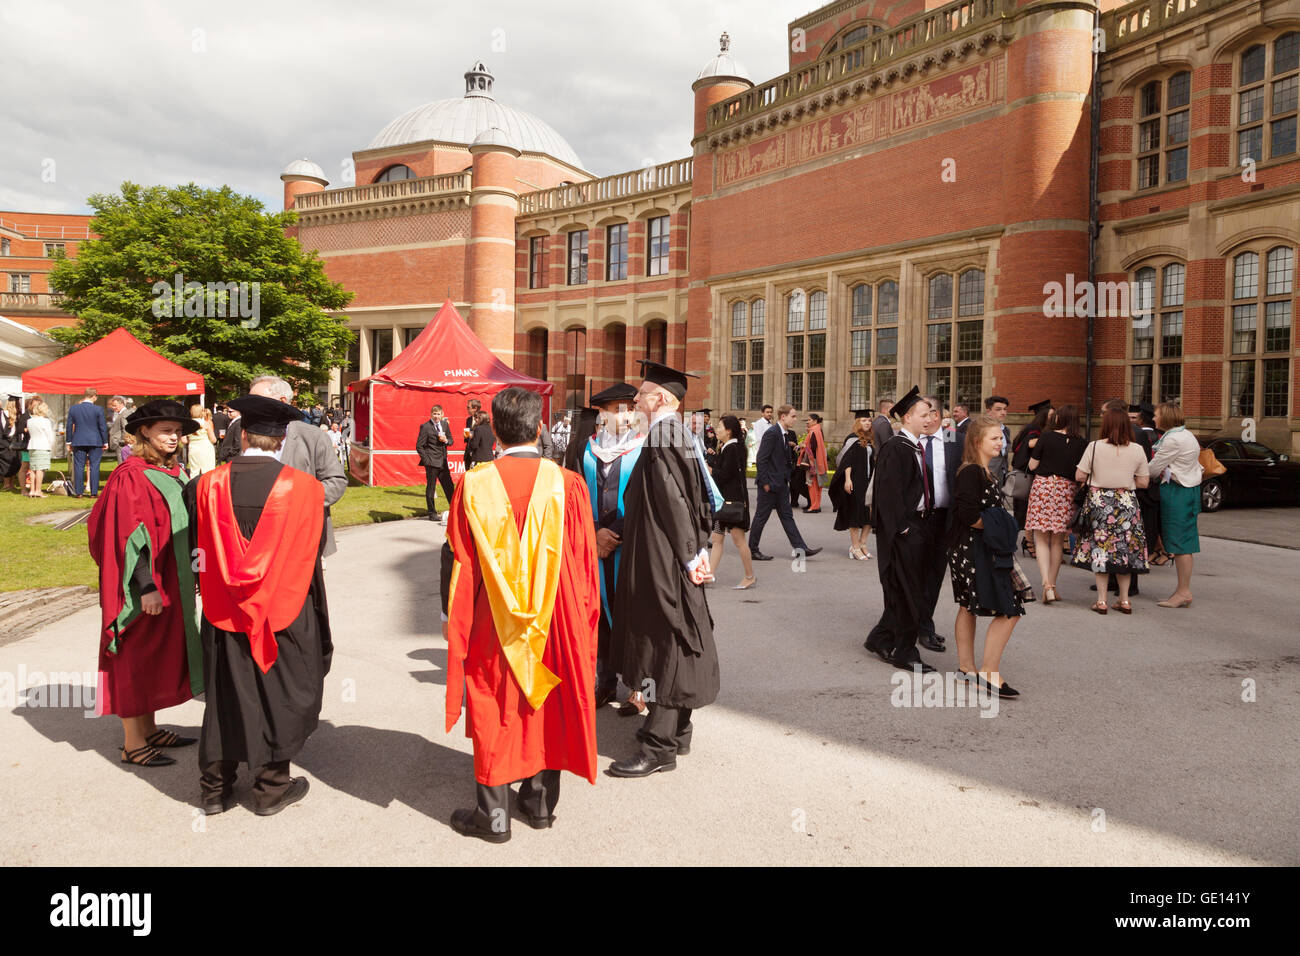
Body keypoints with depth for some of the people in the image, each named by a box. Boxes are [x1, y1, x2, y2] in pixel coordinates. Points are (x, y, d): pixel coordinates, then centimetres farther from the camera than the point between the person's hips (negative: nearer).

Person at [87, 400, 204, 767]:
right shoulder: (131, 476, -16)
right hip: (145, 587, -9)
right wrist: (146, 586, -24)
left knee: (157, 655, 15)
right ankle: (133, 744, 11)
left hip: (169, 585, 9)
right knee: (136, 659, 1)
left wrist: (190, 573, 17)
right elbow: (127, 534, -21)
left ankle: (149, 730, 27)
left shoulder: (171, 473, 10)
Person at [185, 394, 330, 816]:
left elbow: (197, 551, 2)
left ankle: (215, 787, 28)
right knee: (278, 696, 12)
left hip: (223, 613, 3)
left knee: (224, 696, 16)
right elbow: (312, 555, -3)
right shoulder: (303, 488, -15)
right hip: (283, 615, -2)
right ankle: (271, 787, 22)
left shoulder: (207, 485, -9)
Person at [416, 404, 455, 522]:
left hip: (443, 461, 5)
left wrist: (446, 440, -6)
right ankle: (432, 513, 11)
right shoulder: (425, 427, -8)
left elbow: (450, 441, 17)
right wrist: (426, 460, -13)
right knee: (431, 488, 2)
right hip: (432, 462, -5)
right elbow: (419, 446, -8)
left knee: (449, 486, 7)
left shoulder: (445, 424, 9)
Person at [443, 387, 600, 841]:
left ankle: (493, 814, 21)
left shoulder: (473, 486, -11)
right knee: (547, 709, 17)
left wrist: (457, 628, 6)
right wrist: (581, 622, 9)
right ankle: (540, 802, 30)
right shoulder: (567, 485, -10)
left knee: (493, 713, 12)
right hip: (553, 624, 1)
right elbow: (583, 564, -4)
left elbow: (461, 566, -5)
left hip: (492, 625, -1)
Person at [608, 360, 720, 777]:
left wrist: (689, 555, -17)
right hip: (674, 559, 10)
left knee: (662, 646, -4)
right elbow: (697, 500, 13)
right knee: (672, 644, 17)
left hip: (659, 563, -10)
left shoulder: (660, 438, -18)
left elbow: (672, 501, -22)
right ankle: (675, 729, 29)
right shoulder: (681, 436, 11)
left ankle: (659, 747, 4)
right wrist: (698, 550, 9)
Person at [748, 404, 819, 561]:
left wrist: (787, 479, 14)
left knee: (787, 516, 10)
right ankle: (752, 550, 10)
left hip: (781, 484, 9)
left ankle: (800, 547, 12)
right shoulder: (772, 433, -17)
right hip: (769, 483, -9)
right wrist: (765, 482, -20)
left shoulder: (784, 434, 12)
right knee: (761, 517, 1)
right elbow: (761, 459, -20)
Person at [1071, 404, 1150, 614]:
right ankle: (1124, 600, 16)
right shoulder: (1137, 450, -3)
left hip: (1099, 501, -1)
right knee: (1125, 549, 11)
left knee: (1100, 548, 5)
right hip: (1127, 503, 2)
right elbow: (1143, 483, 1)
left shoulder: (1094, 447, -8)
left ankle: (1101, 600, 5)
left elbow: (1079, 476, -5)